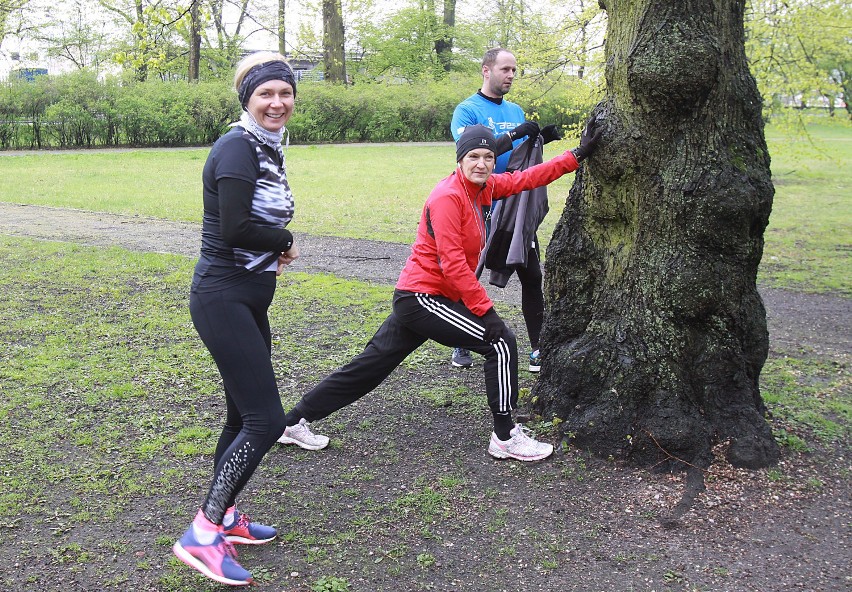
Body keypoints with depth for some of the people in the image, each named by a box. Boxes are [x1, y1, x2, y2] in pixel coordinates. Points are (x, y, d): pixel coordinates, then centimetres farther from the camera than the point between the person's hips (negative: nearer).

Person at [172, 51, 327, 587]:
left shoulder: (268, 150, 13)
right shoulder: (237, 148, -15)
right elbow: (234, 227, -25)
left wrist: (274, 251, -5)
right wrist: (285, 242, -8)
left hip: (249, 300, 9)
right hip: (223, 298, -9)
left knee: (245, 415, 16)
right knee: (266, 419, -11)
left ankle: (224, 515, 30)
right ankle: (203, 533, -3)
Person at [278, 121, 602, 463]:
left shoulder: (481, 188, 9)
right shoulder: (448, 197, -17)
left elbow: (525, 179, 12)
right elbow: (452, 264, -21)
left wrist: (577, 155, 8)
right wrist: (485, 307, -19)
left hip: (414, 299, 10)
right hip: (424, 297, -9)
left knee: (372, 364, 14)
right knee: (500, 342, -8)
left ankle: (296, 420, 23)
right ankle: (505, 438, 1)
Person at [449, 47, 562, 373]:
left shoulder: (516, 111, 13)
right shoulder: (467, 110, -6)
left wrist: (541, 139, -1)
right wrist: (515, 134, -25)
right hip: (479, 210, -5)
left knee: (532, 276, 3)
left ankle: (538, 349, 10)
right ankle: (462, 345, 23)